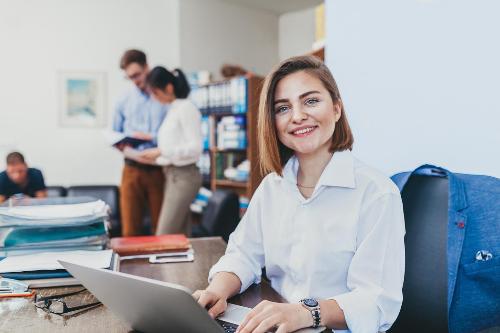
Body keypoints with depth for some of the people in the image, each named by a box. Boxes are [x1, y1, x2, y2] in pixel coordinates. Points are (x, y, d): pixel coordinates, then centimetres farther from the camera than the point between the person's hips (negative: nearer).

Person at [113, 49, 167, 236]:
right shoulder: (125, 100, 13)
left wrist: (151, 137, -12)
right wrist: (120, 145, -2)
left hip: (160, 170, -2)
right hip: (132, 170, 3)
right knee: (130, 230, 2)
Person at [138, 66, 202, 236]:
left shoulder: (186, 108, -10)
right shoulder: (173, 109, 13)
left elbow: (195, 147, -16)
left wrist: (161, 152, -18)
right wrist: (154, 154, 3)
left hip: (183, 175, -8)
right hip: (172, 174, 8)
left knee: (164, 236, -7)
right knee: (179, 235, 10)